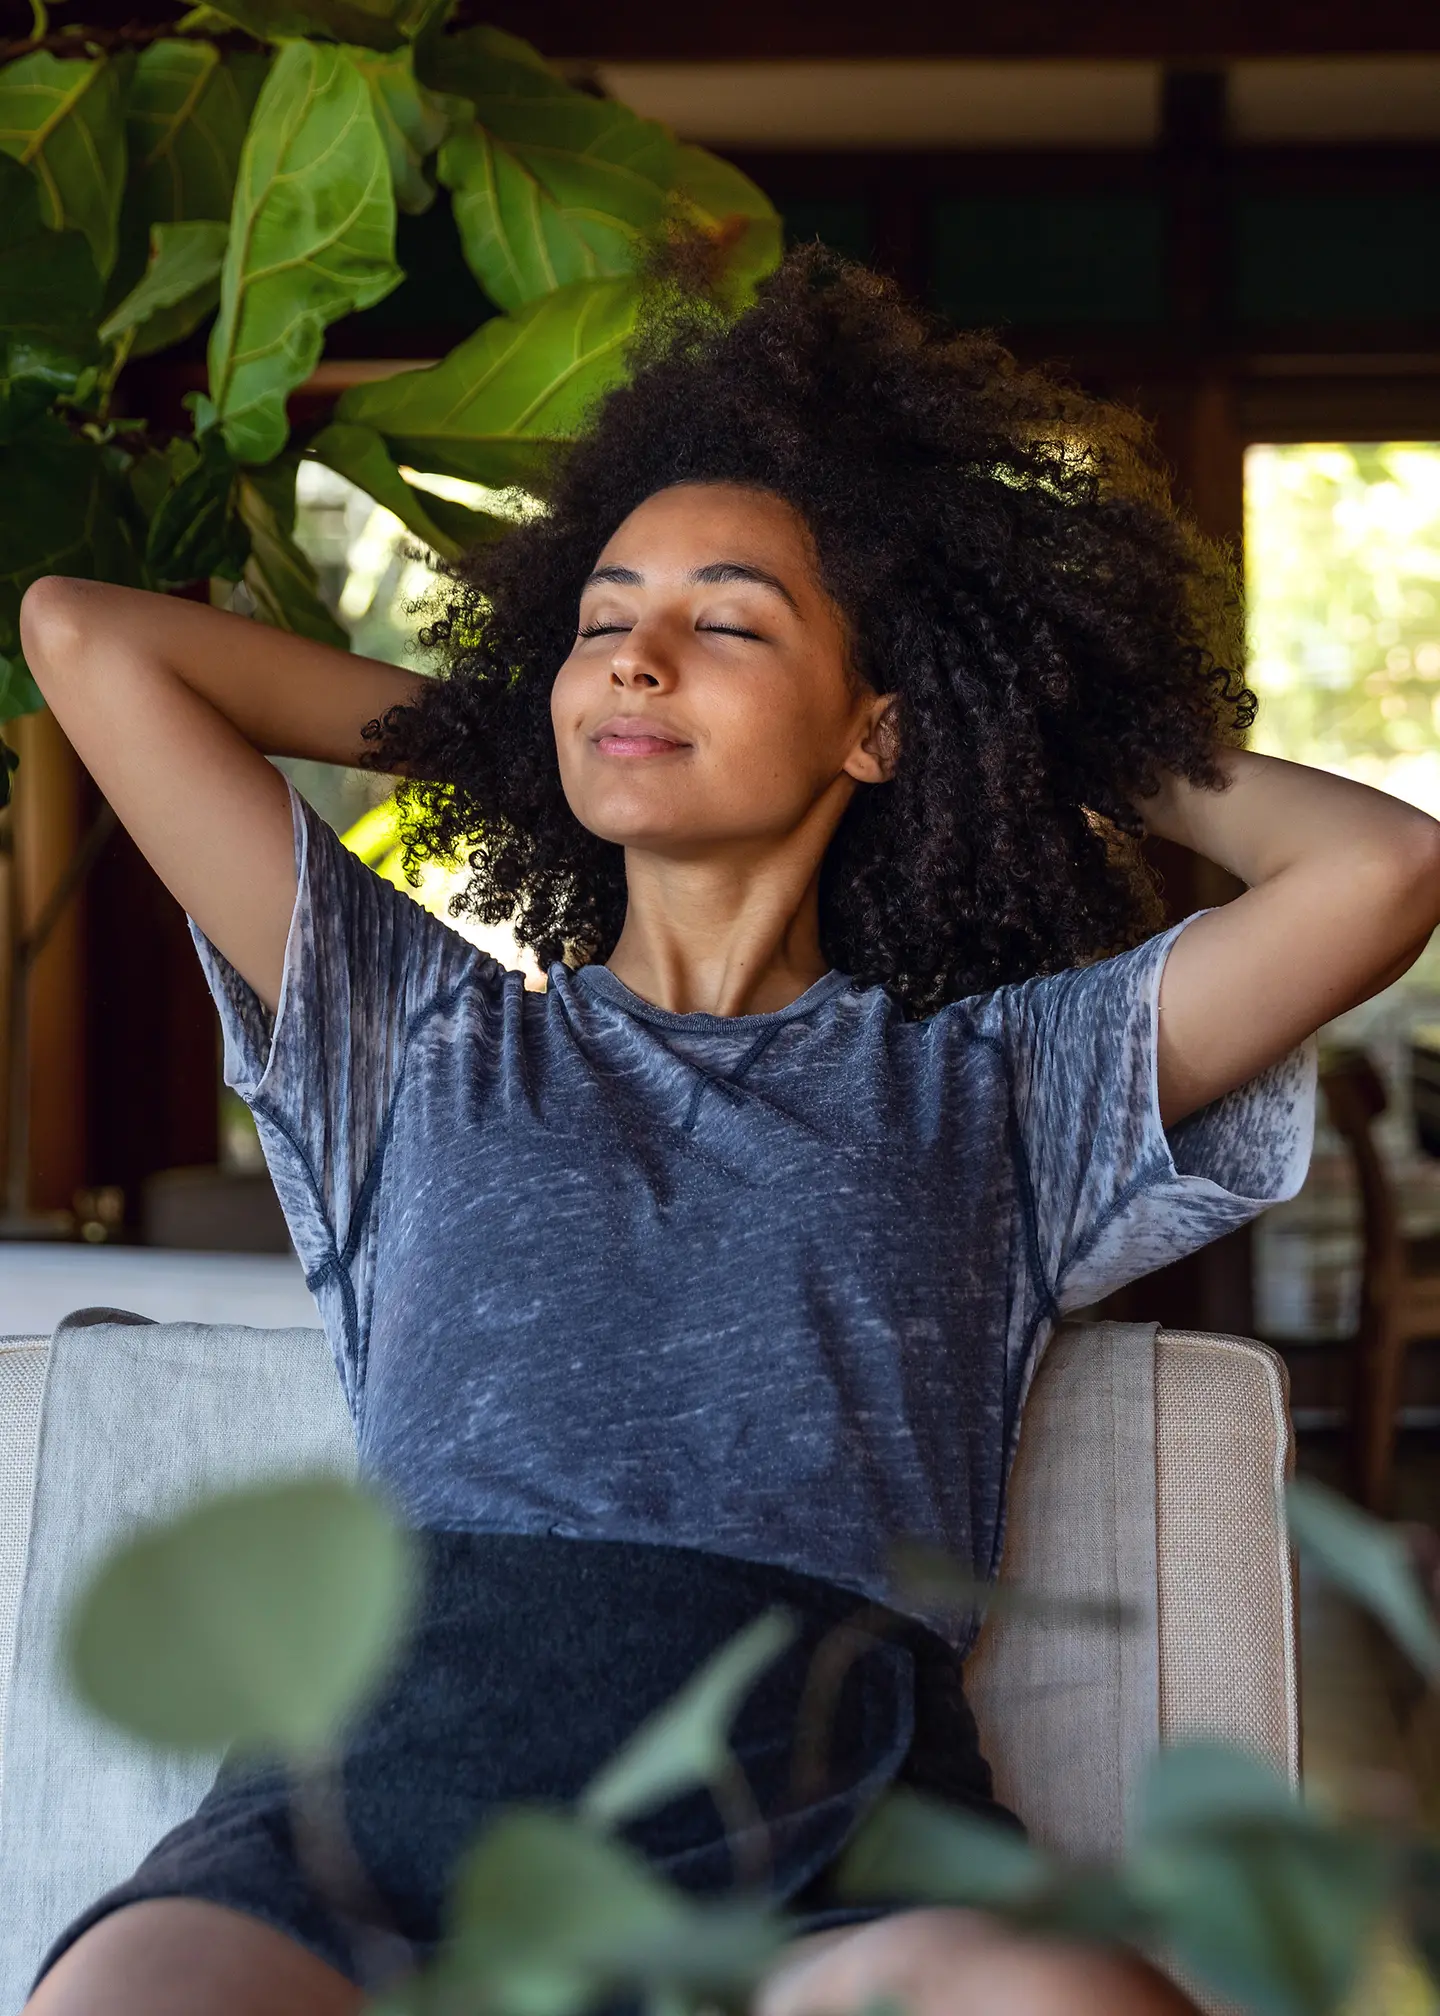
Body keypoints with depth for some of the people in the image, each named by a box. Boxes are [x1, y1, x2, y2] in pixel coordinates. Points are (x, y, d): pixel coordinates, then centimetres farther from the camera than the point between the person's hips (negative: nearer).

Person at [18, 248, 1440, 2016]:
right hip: (390, 1778, 1)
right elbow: (81, 636, 27)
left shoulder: (991, 1082, 23)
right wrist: (477, 724, 36)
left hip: (835, 1859, 0)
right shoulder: (424, 1037, 25)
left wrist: (1082, 746, 29)